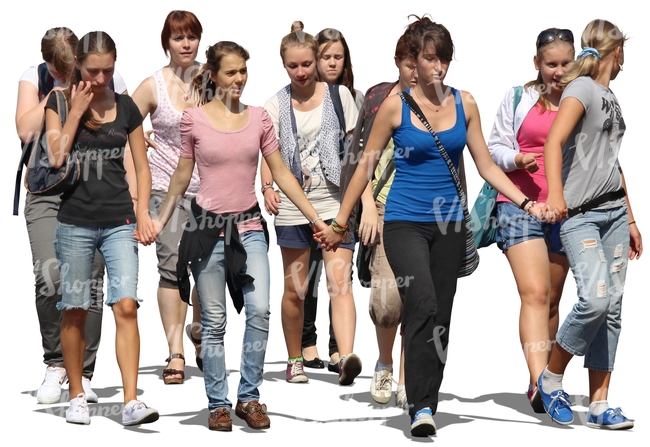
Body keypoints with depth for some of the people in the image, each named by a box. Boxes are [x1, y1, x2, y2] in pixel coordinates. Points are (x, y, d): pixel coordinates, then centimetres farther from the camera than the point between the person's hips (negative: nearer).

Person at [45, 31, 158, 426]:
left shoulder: (126, 107, 7)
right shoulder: (59, 103, 2)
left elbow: (142, 167, 11)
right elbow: (55, 159, -10)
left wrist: (143, 211, -1)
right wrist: (76, 112, -10)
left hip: (119, 222, 1)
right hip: (75, 222, -1)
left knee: (126, 305, -11)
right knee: (75, 312, 4)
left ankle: (132, 401, -13)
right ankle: (77, 396, 18)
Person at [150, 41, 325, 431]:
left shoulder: (259, 118, 5)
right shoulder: (194, 119, -1)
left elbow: (281, 174, 7)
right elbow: (182, 176, 9)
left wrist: (315, 218, 3)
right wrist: (161, 220, 11)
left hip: (249, 226, 2)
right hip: (208, 226, -1)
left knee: (260, 311, -13)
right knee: (214, 322, 2)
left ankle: (249, 397, 0)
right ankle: (218, 404, 12)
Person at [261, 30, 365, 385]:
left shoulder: (339, 95, 5)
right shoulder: (276, 106, 5)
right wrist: (267, 187, -21)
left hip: (335, 203, -1)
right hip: (292, 207, 1)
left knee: (339, 281, -15)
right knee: (294, 289, 8)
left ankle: (346, 357, -28)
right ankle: (295, 360, 23)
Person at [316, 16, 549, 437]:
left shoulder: (465, 103, 4)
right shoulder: (395, 106, -4)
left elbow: (487, 166, 9)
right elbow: (366, 167, 2)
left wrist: (527, 203, -2)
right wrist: (339, 223, 3)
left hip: (449, 223, 4)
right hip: (404, 222, -4)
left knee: (439, 317, 6)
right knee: (423, 304, -24)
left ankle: (428, 407, 16)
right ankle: (420, 407, -24)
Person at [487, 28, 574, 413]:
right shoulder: (517, 99, 4)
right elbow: (495, 147, 6)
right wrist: (518, 158, -14)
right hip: (521, 204, -3)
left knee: (552, 301, 10)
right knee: (535, 294, -17)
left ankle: (543, 381, 21)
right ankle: (540, 383, -27)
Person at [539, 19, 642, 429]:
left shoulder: (611, 98, 20)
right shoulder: (582, 88, -4)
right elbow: (554, 141, -17)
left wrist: (630, 219, 24)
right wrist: (555, 195, -31)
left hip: (614, 212, 8)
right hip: (580, 214, -8)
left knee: (612, 307, 2)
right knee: (594, 299, -20)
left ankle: (599, 405, 4)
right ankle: (551, 379, 1)